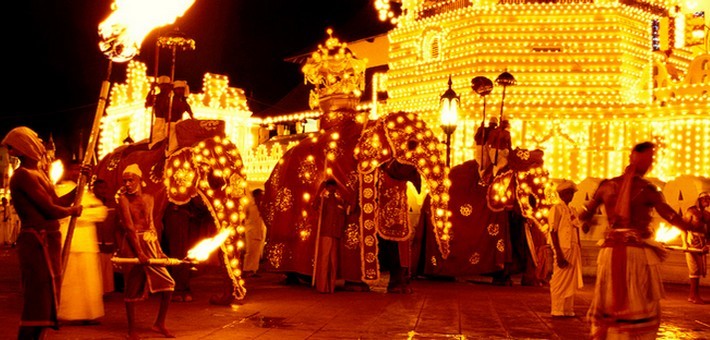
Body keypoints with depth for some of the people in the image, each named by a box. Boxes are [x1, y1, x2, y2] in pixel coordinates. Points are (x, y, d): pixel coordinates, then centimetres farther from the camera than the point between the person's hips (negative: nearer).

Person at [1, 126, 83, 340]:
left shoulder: (39, 173, 16)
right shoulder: (24, 175, -14)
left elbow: (58, 202, 13)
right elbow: (51, 210, -18)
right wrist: (74, 211, 0)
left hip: (48, 241, 10)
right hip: (37, 242, -10)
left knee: (47, 299, 16)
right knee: (38, 300, -8)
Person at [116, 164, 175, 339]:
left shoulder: (148, 198, 9)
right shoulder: (123, 199, -7)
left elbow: (151, 226, 11)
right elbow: (129, 227, -14)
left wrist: (158, 249, 5)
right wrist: (139, 252, -20)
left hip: (151, 245, 5)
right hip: (133, 245, -5)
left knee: (168, 284, 2)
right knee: (133, 288, 1)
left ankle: (159, 324, 15)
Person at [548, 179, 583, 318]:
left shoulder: (572, 210, 17)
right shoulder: (557, 209, -6)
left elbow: (576, 231, 17)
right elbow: (553, 232, -12)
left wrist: (579, 251, 11)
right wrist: (559, 253, -18)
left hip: (574, 250, 8)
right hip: (563, 249, -8)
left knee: (572, 281, 10)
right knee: (560, 281, -4)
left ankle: (568, 310, 17)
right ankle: (557, 311, 2)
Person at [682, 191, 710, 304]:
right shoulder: (691, 211, -5)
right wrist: (685, 243, -17)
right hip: (692, 242, -7)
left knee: (701, 269, 9)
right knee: (695, 269, -8)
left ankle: (693, 294, 16)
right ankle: (693, 295, -3)